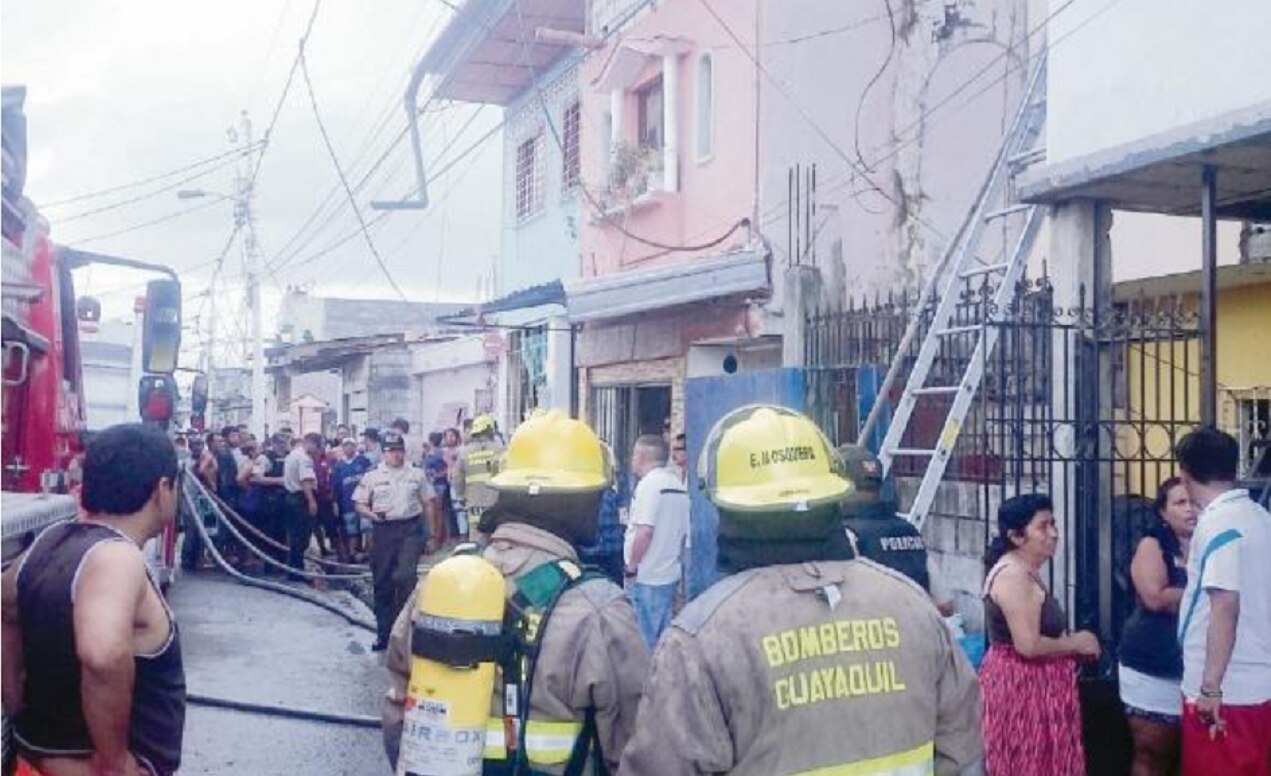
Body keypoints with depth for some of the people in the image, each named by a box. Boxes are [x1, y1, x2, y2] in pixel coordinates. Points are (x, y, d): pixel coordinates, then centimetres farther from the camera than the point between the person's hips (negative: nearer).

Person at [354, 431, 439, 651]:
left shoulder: (417, 474, 7)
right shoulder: (372, 476, 6)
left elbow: (428, 505, 10)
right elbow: (359, 504, 8)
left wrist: (432, 535, 6)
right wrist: (371, 514, -15)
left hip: (410, 529, -1)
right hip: (383, 531, 2)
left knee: (404, 576, -19)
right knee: (382, 583, 7)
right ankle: (384, 633, 18)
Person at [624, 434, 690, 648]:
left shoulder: (649, 483, -15)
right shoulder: (677, 484, 11)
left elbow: (644, 532, -22)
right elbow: (682, 532, 15)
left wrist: (631, 567, -13)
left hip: (648, 576, -8)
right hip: (670, 573, 8)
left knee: (647, 640, 0)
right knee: (663, 637, 14)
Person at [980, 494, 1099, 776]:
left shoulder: (1025, 573, 13)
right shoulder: (1013, 575, -20)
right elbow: (1028, 645, -25)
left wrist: (1072, 643, 7)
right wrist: (1075, 644, -11)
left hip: (1031, 683, 10)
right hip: (1020, 686, -10)